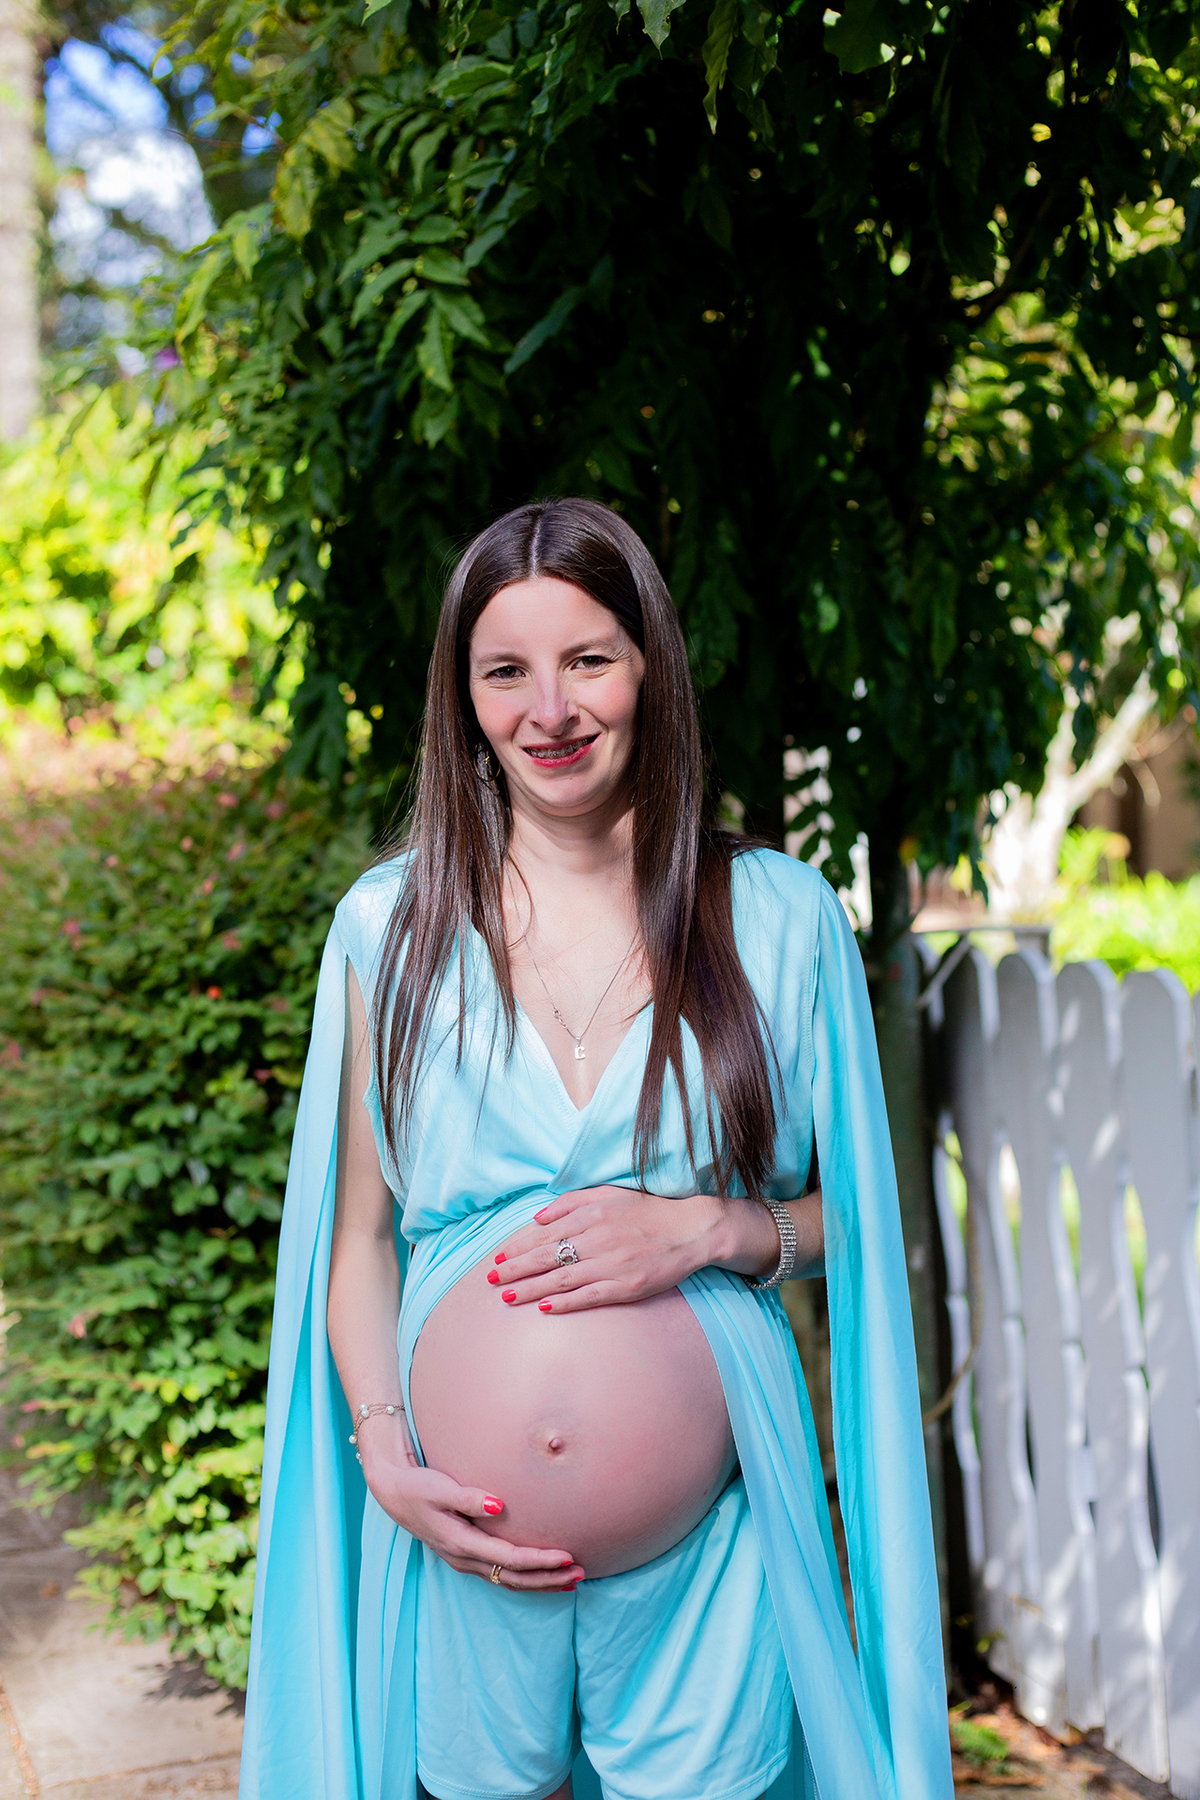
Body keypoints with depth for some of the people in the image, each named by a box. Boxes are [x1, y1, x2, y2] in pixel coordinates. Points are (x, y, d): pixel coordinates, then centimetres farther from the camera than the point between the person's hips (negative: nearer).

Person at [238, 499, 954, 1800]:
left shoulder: (779, 916, 0)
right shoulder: (392, 925, 1)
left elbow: (849, 1214, 5)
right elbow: (357, 1232, 5)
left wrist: (708, 1229, -14)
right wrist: (386, 1462, -8)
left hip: (710, 1526, 0)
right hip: (464, 1542, 1)